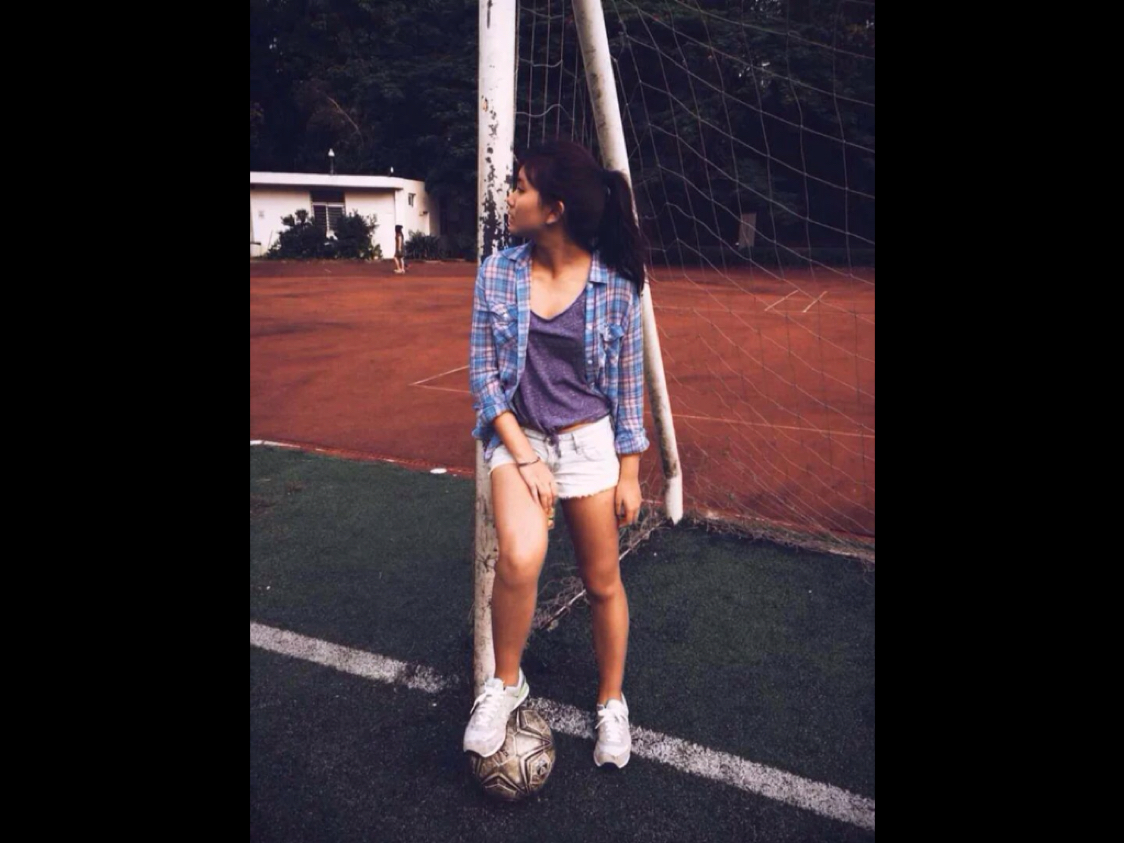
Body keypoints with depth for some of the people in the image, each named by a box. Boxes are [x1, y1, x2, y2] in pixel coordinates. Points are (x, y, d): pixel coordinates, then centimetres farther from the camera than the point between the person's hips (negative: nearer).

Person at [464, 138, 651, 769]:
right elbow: (483, 371, -3)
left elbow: (629, 383, -1)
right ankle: (505, 683, 2)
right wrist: (524, 457, -12)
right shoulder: (498, 272, -4)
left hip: (590, 440, 0)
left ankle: (612, 704, 35)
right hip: (517, 436, 1)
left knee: (603, 582, 9)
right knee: (521, 557, -26)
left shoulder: (615, 283, -8)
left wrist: (630, 473, 0)